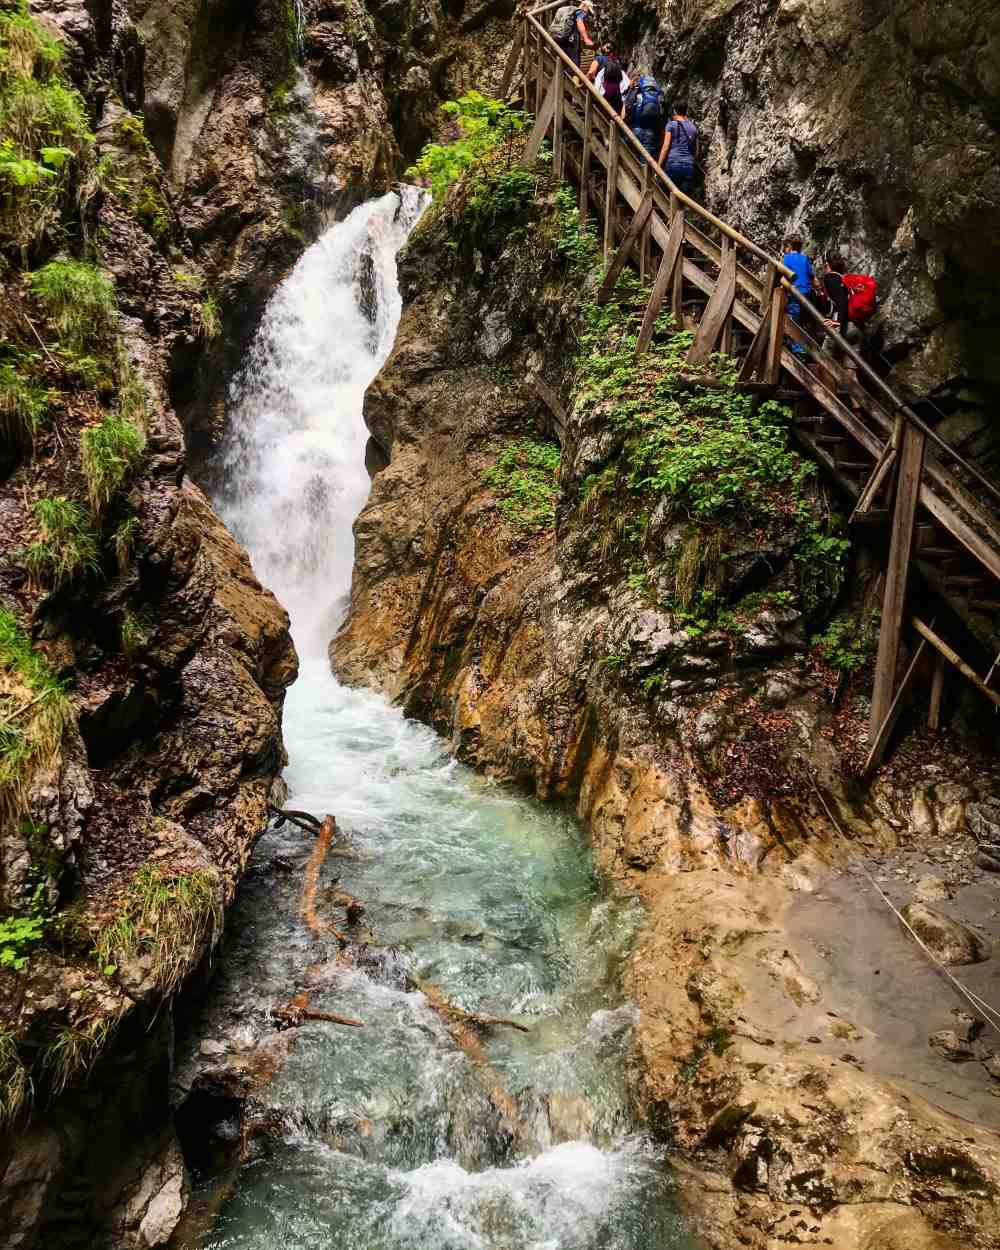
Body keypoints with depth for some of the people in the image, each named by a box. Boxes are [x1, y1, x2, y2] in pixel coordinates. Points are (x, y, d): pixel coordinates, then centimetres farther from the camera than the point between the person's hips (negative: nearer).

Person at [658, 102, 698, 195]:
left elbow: (665, 147, -5)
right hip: (689, 165, 4)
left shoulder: (671, 125, 1)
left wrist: (658, 166, -2)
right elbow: (696, 151, 17)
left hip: (673, 164, -4)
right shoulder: (693, 127, 14)